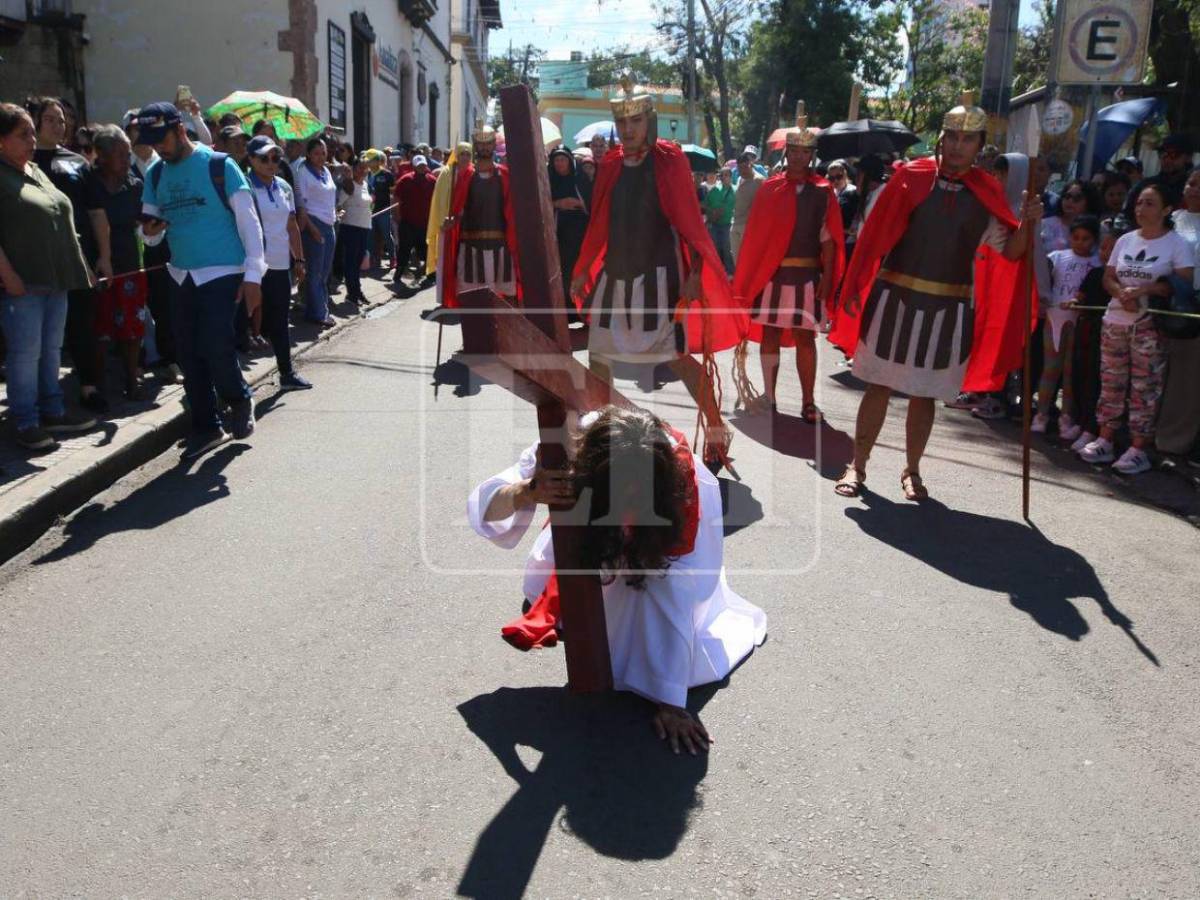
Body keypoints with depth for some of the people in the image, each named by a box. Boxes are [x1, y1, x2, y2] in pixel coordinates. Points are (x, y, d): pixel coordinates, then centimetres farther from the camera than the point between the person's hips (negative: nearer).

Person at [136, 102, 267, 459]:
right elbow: (149, 222, 12)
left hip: (222, 273, -6)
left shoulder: (220, 166, -8)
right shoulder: (156, 174, 8)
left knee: (216, 348, -13)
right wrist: (149, 230, -13)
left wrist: (253, 274, -14)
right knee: (189, 353, 7)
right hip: (181, 276, 6)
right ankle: (205, 426, 21)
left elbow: (249, 221, -9)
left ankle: (240, 401, 17)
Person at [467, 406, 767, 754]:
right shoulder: (564, 450, -38)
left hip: (659, 543, -2)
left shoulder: (684, 485, -43)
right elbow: (484, 510, -33)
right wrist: (526, 492, -57)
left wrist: (670, 701, -38)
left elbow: (674, 596, -40)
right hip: (597, 535, 3)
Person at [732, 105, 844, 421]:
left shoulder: (823, 191, 4)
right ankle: (769, 396, 17)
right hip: (771, 274, 1)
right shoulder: (770, 188, 4)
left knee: (804, 338, 3)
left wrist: (827, 277, -4)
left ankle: (808, 402, 9)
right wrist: (750, 275, -2)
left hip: (807, 276, 0)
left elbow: (828, 238, 3)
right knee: (769, 334, 6)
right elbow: (755, 234, 2)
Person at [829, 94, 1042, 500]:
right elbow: (873, 236, -1)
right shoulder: (910, 178, -2)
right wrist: (857, 290, -3)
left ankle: (912, 471, 24)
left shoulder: (987, 193, 2)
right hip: (894, 298, -1)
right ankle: (858, 465, 17)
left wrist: (1028, 223, -19)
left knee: (924, 393, 10)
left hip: (948, 308, 1)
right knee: (878, 386, 5)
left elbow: (1010, 251, 1)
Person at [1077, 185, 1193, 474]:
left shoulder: (1177, 244, -3)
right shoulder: (1126, 240, 12)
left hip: (1150, 326, -5)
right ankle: (1104, 442, 16)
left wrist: (1142, 290, -20)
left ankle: (1138, 450, 1)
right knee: (1111, 383, 9)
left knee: (1144, 388, -4)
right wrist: (1122, 293, -10)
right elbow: (1108, 277, 11)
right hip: (1115, 321, 5)